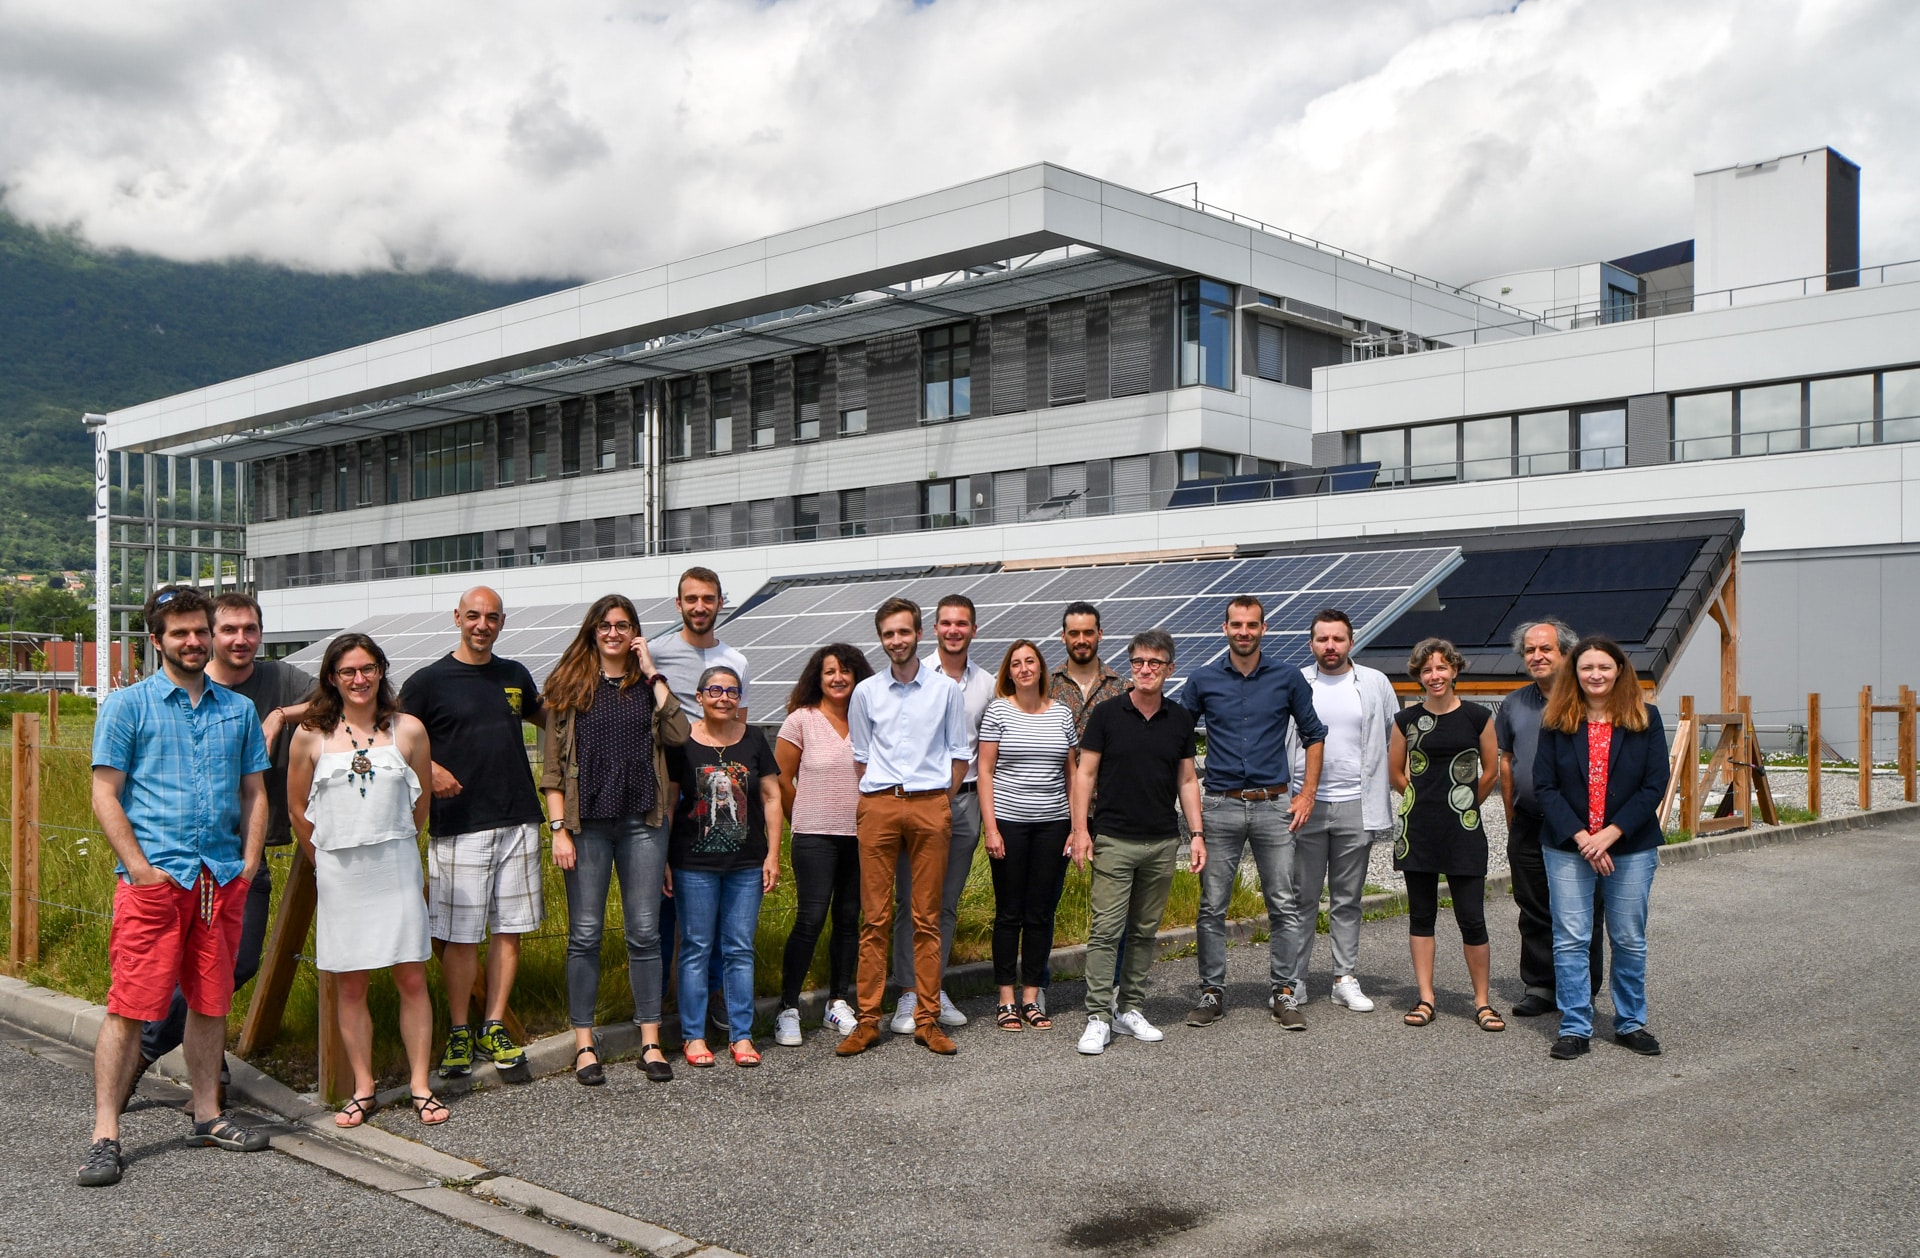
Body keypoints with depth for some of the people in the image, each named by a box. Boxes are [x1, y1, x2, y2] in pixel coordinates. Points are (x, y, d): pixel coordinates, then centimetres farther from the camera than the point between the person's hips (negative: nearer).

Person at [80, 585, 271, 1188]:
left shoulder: (239, 709, 14)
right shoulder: (128, 705, 1)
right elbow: (105, 795, -3)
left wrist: (249, 863, 4)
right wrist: (140, 867, -11)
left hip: (222, 878, 4)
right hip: (154, 879, -4)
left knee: (211, 1003, 12)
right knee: (129, 1007, -5)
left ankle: (207, 1115, 23)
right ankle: (105, 1135, 2)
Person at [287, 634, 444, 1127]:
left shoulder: (408, 730, 1)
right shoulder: (311, 735, 0)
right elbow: (298, 809, 9)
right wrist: (327, 860, 14)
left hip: (396, 867, 0)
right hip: (338, 873, 0)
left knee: (411, 978, 1)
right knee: (350, 985, 6)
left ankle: (420, 1085, 11)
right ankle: (363, 1090, 17)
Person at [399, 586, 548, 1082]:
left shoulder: (515, 675, 12)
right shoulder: (429, 681, 0)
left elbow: (543, 717, 31)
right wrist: (428, 769, -14)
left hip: (518, 822, 4)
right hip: (459, 826, -4)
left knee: (509, 929, 7)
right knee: (460, 935, 1)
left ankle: (494, 1029, 19)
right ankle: (459, 1032, 16)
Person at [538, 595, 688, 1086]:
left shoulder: (649, 685, 9)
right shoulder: (569, 685, 5)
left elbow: (677, 735, -10)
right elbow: (552, 764, 2)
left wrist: (652, 674, -7)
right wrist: (559, 828, -6)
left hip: (643, 820, 1)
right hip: (587, 823, -1)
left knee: (645, 932, 4)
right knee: (585, 934, 3)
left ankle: (650, 1041, 13)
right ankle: (584, 1044, 13)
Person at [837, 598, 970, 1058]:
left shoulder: (946, 689, 5)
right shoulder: (865, 692, 8)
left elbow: (960, 753, 11)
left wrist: (940, 803, 8)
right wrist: (872, 801, 10)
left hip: (931, 804, 0)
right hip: (877, 806, 1)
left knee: (928, 917, 3)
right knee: (874, 917, 0)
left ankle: (927, 1019, 9)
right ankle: (868, 1019, 6)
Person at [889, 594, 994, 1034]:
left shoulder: (986, 684, 9)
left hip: (965, 799, 4)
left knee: (948, 902, 10)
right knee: (911, 899, -3)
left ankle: (936, 988, 18)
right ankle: (908, 994, 2)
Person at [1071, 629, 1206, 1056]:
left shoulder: (1180, 719, 7)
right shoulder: (1107, 714, -2)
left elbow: (1187, 780, 12)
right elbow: (1085, 772, 0)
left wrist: (1197, 834, 6)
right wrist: (1080, 828, -8)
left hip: (1163, 843, 3)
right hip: (1113, 840, -3)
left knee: (1145, 931, 10)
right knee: (1106, 930, -6)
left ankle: (1129, 1009, 20)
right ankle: (1098, 1017, -2)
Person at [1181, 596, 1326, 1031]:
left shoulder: (1287, 678, 3)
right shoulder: (1203, 681, 3)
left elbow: (1312, 735, 12)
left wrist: (1307, 794, 4)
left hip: (1274, 804, 0)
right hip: (1220, 807, 0)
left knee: (1283, 905, 3)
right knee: (1212, 907, 2)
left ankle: (1283, 992, 14)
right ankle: (1212, 991, 13)